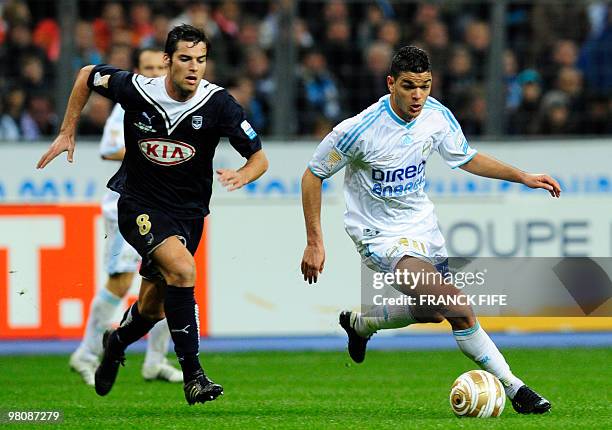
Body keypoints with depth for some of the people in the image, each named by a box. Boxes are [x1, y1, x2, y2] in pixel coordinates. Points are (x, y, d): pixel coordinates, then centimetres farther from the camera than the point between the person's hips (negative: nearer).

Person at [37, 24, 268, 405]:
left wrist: (242, 175, -32)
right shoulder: (136, 89, -15)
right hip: (140, 204, -3)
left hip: (189, 211, 3)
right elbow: (87, 75, 5)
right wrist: (67, 134, 6)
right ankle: (192, 374, -22)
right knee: (182, 268, -29)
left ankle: (116, 343, 47)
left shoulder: (218, 103, -15)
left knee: (153, 309, 11)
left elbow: (259, 157, -10)